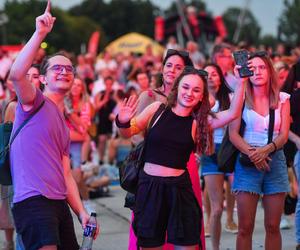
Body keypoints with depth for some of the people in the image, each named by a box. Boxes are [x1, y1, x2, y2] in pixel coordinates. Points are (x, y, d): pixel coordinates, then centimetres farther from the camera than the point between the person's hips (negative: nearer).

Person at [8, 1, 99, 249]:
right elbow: (16, 75, -21)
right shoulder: (35, 101, 3)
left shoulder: (63, 126, 25)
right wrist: (40, 34, -23)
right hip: (32, 201, -9)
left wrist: (82, 212, 13)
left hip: (59, 203, 9)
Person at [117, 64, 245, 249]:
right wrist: (123, 123, -19)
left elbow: (233, 113, -7)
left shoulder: (198, 122, 4)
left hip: (179, 189, 1)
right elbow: (128, 133, 4)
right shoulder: (158, 109, 3)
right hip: (149, 185, 0)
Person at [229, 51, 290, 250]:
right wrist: (252, 153, -17)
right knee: (245, 227, -4)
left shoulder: (282, 99, 8)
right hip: (247, 163, -1)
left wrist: (266, 150, -17)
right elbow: (233, 133, -2)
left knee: (273, 226, 3)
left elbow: (284, 135, 1)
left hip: (275, 161, 1)